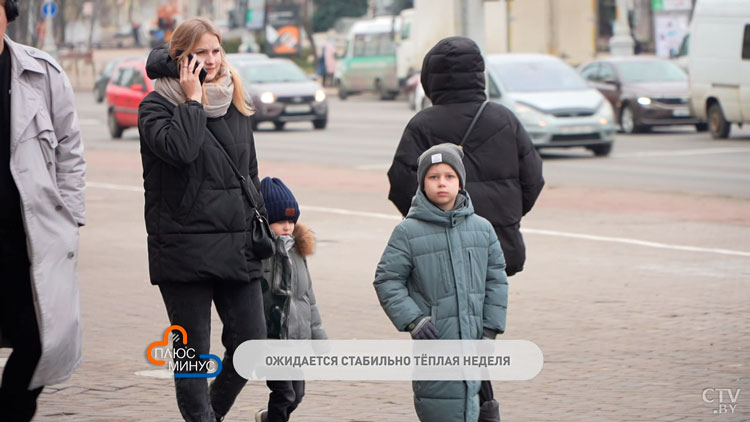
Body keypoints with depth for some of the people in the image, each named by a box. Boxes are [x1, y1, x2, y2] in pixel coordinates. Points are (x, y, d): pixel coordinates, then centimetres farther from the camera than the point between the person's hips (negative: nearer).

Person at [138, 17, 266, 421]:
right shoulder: (157, 105, -3)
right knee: (193, 352, 1)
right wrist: (194, 98, -14)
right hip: (184, 248, -5)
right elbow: (178, 147, -24)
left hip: (237, 247, 5)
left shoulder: (236, 105, 14)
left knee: (251, 344, 3)